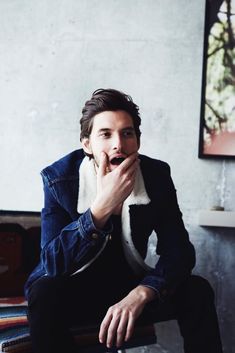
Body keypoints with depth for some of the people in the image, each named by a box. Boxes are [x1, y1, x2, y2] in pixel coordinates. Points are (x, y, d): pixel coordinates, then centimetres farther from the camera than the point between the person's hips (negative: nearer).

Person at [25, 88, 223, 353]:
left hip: (130, 284, 2)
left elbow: (178, 250, -14)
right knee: (45, 294, -34)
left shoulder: (157, 174, -11)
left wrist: (140, 294, -33)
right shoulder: (58, 178, -18)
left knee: (197, 291, -20)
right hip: (71, 288, -2)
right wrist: (103, 206, -38)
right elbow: (53, 263, -25)